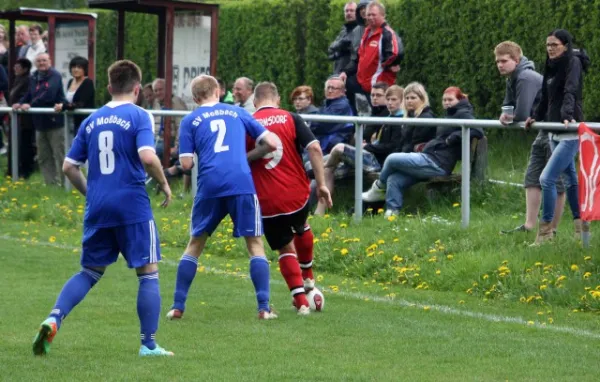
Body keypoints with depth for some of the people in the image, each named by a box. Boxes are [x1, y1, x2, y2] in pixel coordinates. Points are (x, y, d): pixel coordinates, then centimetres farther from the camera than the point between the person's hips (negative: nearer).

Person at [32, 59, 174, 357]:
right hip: (133, 208, -5)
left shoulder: (92, 121, 11)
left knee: (90, 272, 16)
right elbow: (147, 157, -20)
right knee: (148, 273, 4)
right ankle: (149, 344, 2)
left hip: (97, 209, 5)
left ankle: (54, 319, -4)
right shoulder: (139, 116, -5)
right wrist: (164, 184, -4)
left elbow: (69, 167, 12)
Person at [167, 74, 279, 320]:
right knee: (255, 243, 8)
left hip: (209, 186, 0)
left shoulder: (190, 121, 13)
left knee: (195, 244, 15)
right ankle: (264, 308, -2)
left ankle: (177, 307, 13)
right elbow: (272, 143, 14)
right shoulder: (237, 112, 17)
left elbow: (186, 164, 5)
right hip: (242, 183, 0)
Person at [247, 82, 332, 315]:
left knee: (286, 249, 15)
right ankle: (308, 277, 46)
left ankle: (301, 300, 5)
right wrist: (321, 184, -6)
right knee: (302, 229, 34)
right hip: (297, 193, 1)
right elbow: (314, 148, -10)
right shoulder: (291, 118, 0)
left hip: (267, 201, -1)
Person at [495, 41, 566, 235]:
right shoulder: (512, 79, 8)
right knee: (532, 178, 8)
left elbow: (522, 115, -26)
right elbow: (508, 106, 17)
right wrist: (505, 115, -7)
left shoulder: (527, 78, -24)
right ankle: (529, 225, 10)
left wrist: (510, 117, -3)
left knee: (556, 182, -4)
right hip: (544, 131, 11)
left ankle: (552, 229, 2)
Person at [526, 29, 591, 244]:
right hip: (555, 133, 9)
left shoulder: (573, 63, -11)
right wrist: (536, 117, 20)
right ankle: (580, 225, 22)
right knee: (570, 178, 14)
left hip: (569, 133, -9)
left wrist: (568, 115, -38)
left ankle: (546, 230, -7)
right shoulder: (552, 66, 13)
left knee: (547, 179, -14)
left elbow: (571, 92, -26)